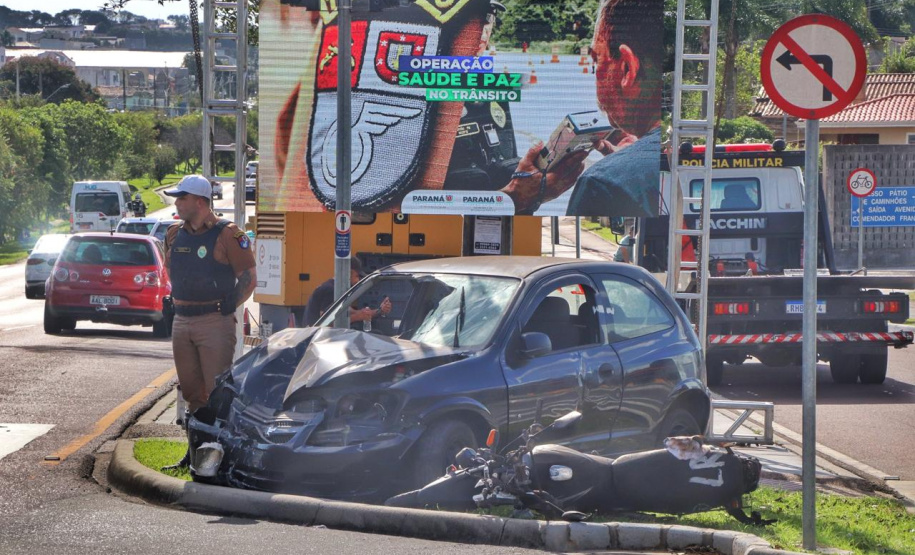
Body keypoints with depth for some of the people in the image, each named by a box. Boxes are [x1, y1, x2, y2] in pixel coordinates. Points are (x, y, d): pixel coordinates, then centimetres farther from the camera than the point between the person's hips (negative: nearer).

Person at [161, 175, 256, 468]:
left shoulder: (227, 235, -9)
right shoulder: (175, 234, 11)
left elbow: (249, 278, -7)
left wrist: (226, 308, -3)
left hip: (215, 322, -7)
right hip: (182, 322, 7)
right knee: (191, 392, 12)